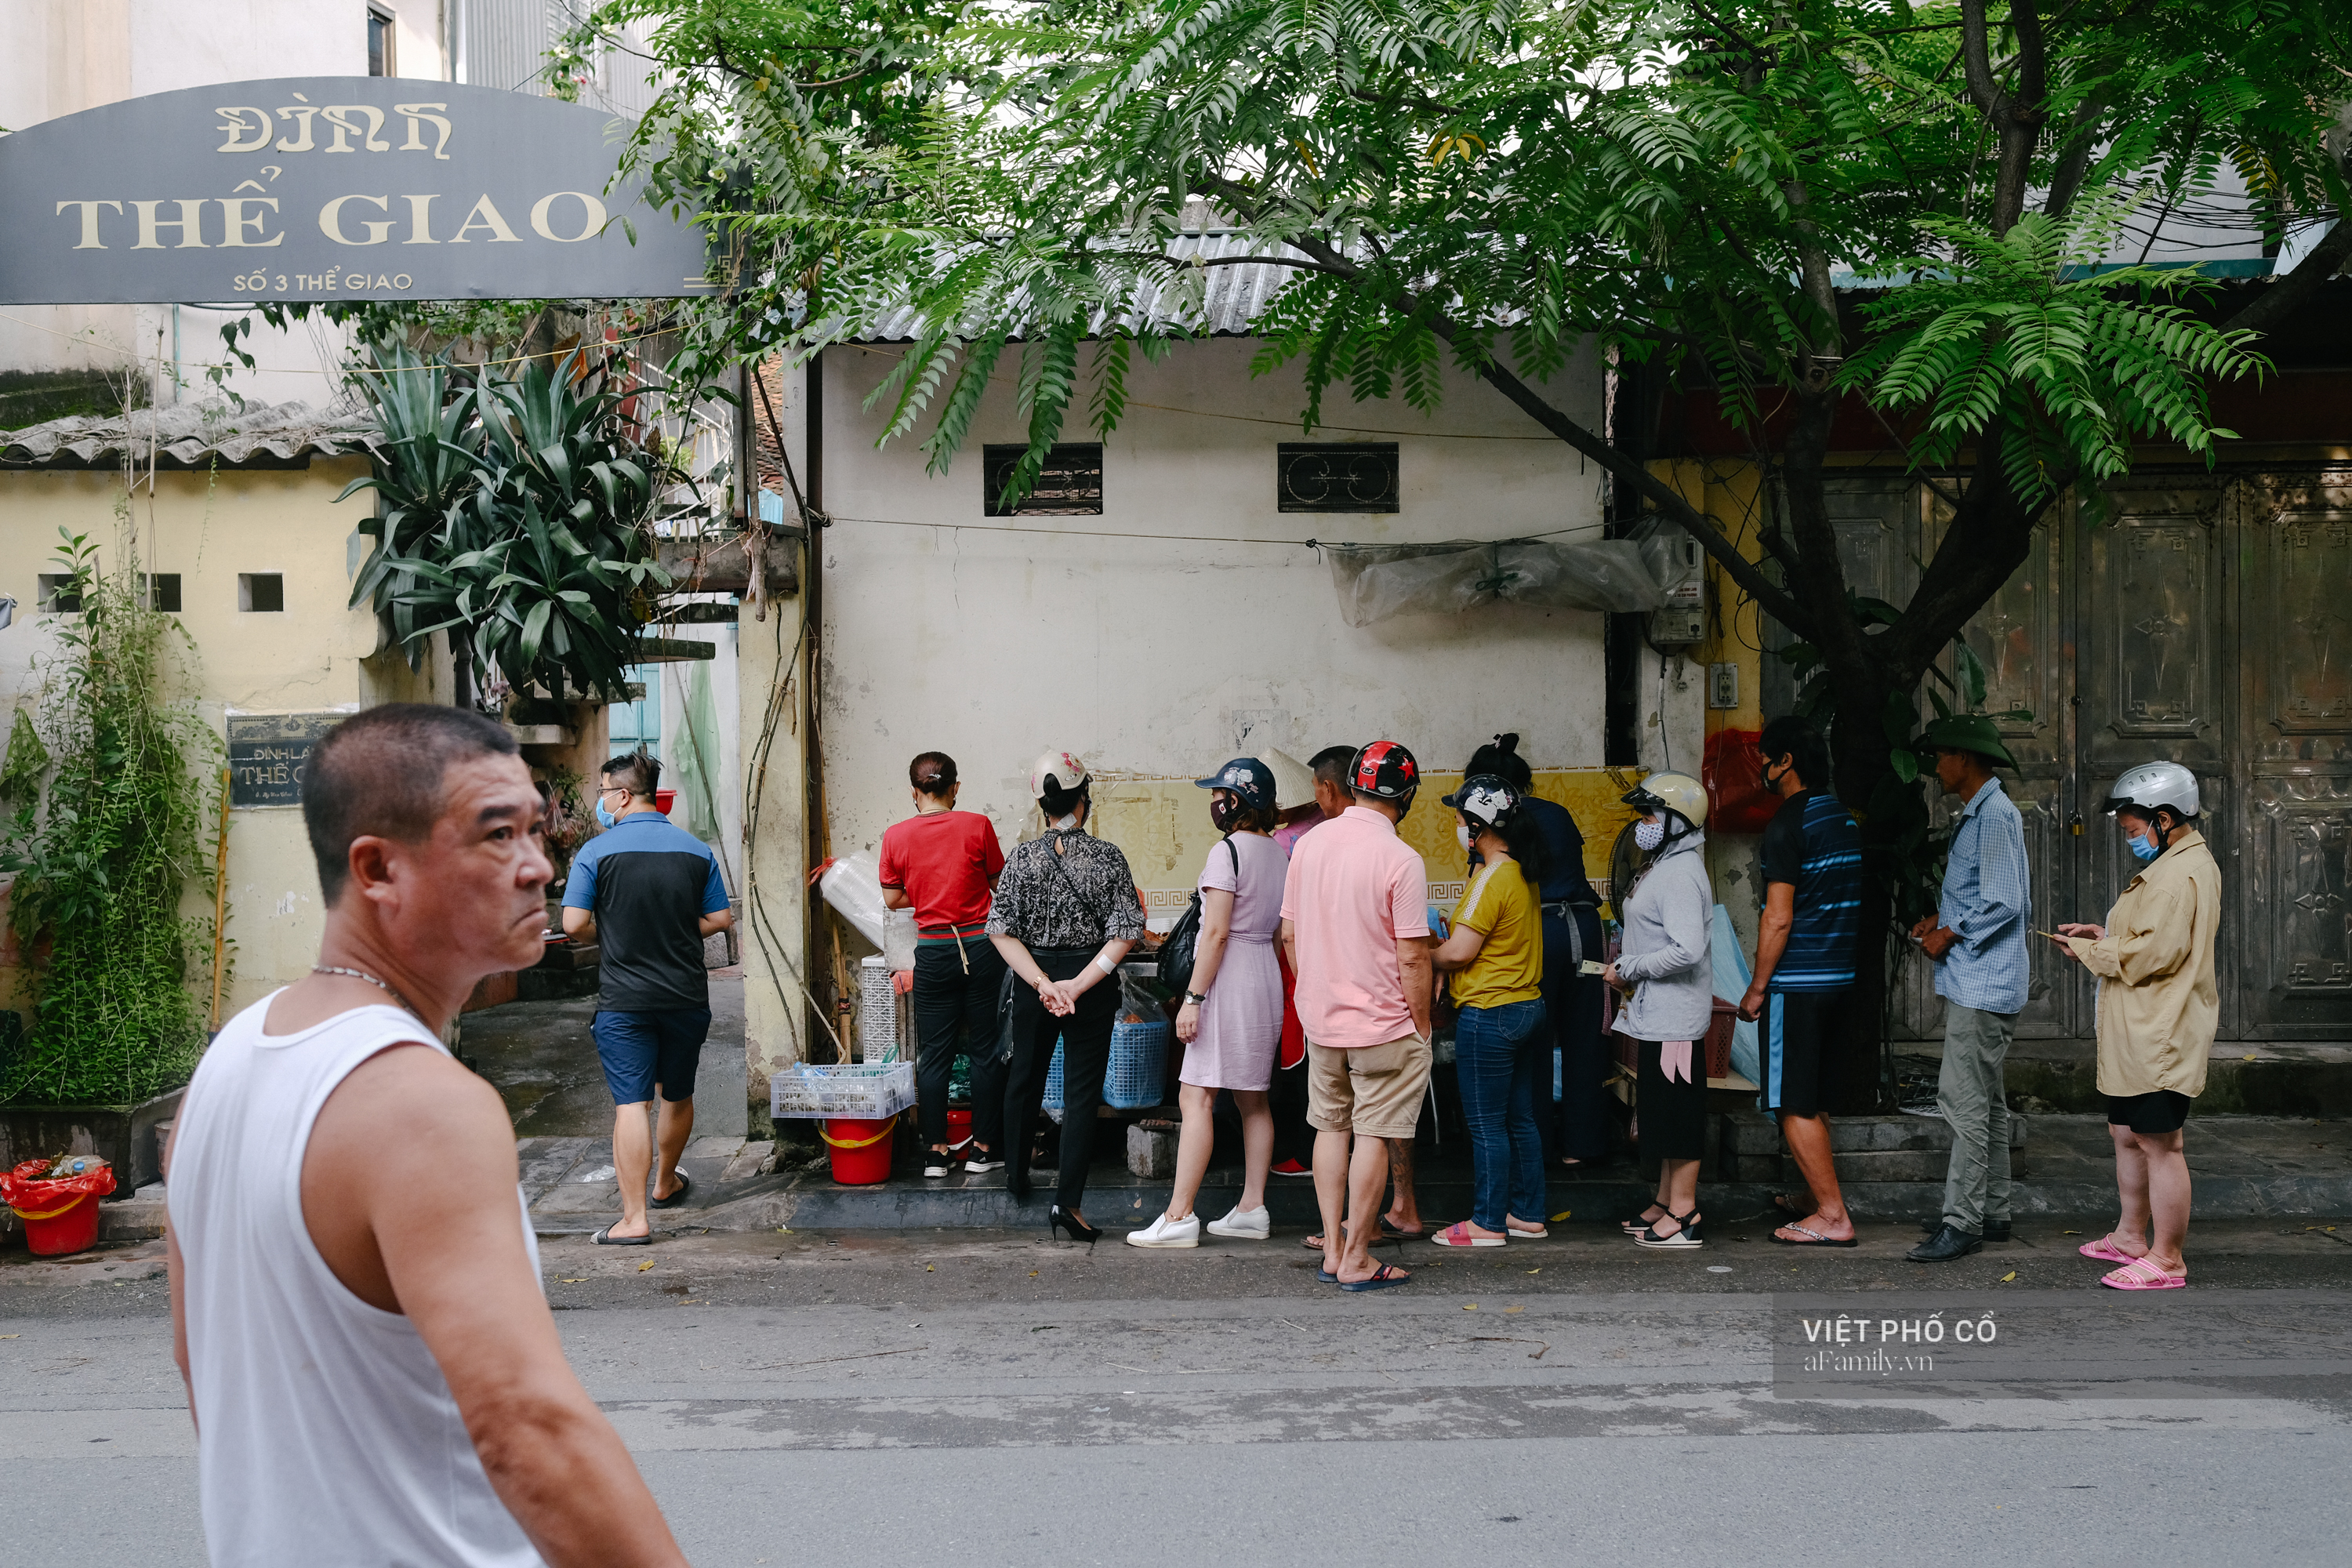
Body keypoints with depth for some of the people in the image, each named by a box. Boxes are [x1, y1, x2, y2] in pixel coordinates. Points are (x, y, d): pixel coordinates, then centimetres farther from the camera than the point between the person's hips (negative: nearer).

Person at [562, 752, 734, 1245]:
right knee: (678, 1097, 20)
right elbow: (721, 919, 4)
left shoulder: (598, 850, -9)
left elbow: (574, 924, -12)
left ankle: (634, 1219, -10)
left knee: (631, 1103, -5)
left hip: (624, 997, -4)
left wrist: (611, 937, 7)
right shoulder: (697, 850, 2)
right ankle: (666, 1183, 41)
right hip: (687, 996, 4)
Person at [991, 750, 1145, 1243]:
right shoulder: (1107, 856, -8)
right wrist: (1078, 986, -14)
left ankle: (1017, 1173, 37)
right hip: (1093, 984, -2)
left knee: (1025, 1077, 21)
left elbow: (1001, 930, -9)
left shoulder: (1023, 857, -6)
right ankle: (1067, 1200, -4)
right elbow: (1125, 934, -13)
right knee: (1082, 1090, 3)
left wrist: (1042, 983, -12)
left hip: (1034, 980, 2)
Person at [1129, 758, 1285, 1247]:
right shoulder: (1278, 853, 11)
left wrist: (1193, 998, -18)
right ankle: (1252, 1208, 16)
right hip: (1266, 976, 9)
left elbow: (1216, 932, -19)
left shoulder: (1228, 850, -14)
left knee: (1197, 1097, -9)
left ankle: (1179, 1216, -11)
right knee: (1253, 1099, 13)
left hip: (1227, 978, -9)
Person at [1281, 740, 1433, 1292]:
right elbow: (1412, 959, -16)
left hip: (1320, 1018, 6)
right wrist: (1421, 1026, -4)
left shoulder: (1309, 844, 2)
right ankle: (1356, 1260, 6)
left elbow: (1288, 934, 8)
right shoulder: (1401, 860, -16)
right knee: (1372, 1134, 2)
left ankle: (1332, 1251, 19)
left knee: (1330, 1127, 15)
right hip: (1384, 1021, -6)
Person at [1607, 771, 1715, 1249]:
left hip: (1674, 1017, -11)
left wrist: (1628, 969, -18)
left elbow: (1687, 950, -28)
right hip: (1658, 1013, 11)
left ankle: (1683, 1216, 2)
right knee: (1661, 1109, 16)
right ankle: (1667, 1203, 25)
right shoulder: (1664, 866, 15)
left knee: (1677, 1112, -4)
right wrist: (1628, 965, 13)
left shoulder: (1681, 874, -18)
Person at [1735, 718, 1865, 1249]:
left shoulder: (1788, 824, -15)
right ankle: (1819, 1198, 26)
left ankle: (1832, 1216, -3)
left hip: (1796, 981, -9)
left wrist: (1757, 988, -10)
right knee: (1813, 1100, 18)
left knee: (1794, 1105, -4)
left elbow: (1779, 918, -17)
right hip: (1838, 976, 9)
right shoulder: (1842, 816, 12)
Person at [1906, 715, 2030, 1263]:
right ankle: (1991, 1211, 22)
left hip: (1982, 985, -11)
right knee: (1986, 1100, 15)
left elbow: (2005, 903, -22)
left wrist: (1950, 935, -13)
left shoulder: (1995, 815, -16)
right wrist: (1942, 918, 12)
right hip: (1978, 984, 11)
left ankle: (1962, 1222, -9)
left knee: (1963, 1100, -11)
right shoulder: (1977, 814, 17)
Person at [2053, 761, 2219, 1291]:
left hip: (2159, 1042, -12)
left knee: (2158, 1144, -4)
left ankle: (2166, 1260, 3)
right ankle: (2131, 1236, 32)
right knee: (2127, 1134, 20)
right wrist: (2106, 934, 12)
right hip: (2139, 1038, 12)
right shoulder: (2187, 864, 17)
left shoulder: (2179, 876, -19)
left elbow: (2152, 954, -25)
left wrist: (2088, 951, -12)